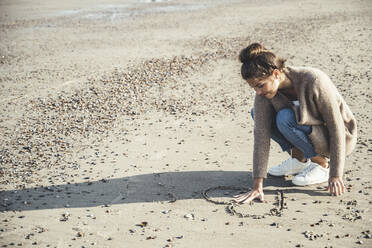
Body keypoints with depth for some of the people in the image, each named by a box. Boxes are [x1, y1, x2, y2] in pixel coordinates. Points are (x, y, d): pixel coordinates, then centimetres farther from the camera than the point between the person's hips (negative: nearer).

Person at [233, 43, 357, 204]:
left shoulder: (313, 81, -31)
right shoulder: (264, 93, -17)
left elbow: (336, 127, -25)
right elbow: (261, 134, -22)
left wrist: (335, 176, -25)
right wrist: (257, 186, -27)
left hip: (341, 138, -6)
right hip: (308, 131, 6)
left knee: (285, 118, -30)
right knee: (258, 113, -9)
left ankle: (323, 165, -9)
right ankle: (300, 159, 1)